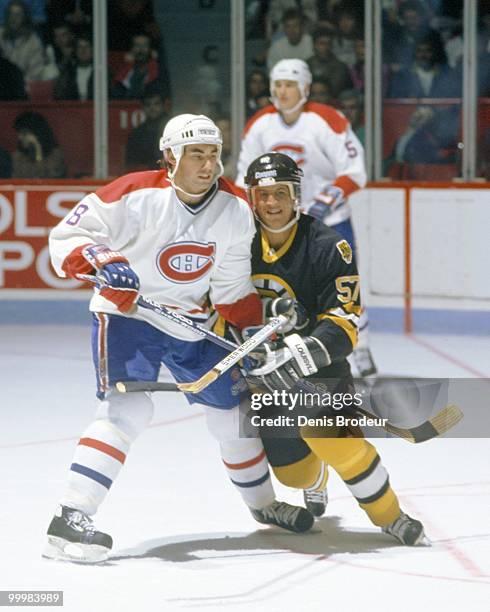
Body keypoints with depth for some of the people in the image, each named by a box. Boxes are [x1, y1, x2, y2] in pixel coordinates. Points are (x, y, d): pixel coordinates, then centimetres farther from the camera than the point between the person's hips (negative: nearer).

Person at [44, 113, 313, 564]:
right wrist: (102, 262, -36)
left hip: (192, 322, 6)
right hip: (126, 314, -6)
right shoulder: (135, 195, -21)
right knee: (128, 408, -24)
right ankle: (71, 519, -26)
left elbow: (232, 289, 2)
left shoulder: (235, 210, -6)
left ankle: (263, 504, 36)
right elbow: (67, 237, -19)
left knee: (231, 410, 12)